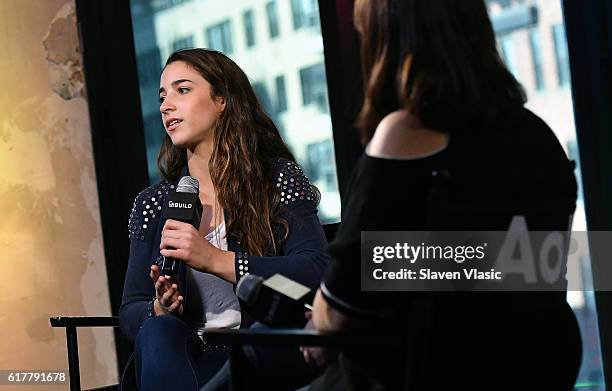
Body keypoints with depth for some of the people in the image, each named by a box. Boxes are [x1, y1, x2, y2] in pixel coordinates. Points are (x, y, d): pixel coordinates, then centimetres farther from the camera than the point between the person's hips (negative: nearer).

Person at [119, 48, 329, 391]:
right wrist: (160, 308, -10)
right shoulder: (152, 205, 14)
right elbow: (130, 313, 15)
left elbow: (316, 273, -11)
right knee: (158, 333, -32)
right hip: (191, 358, 3)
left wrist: (216, 260, -18)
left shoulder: (278, 179, 4)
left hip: (271, 362, -3)